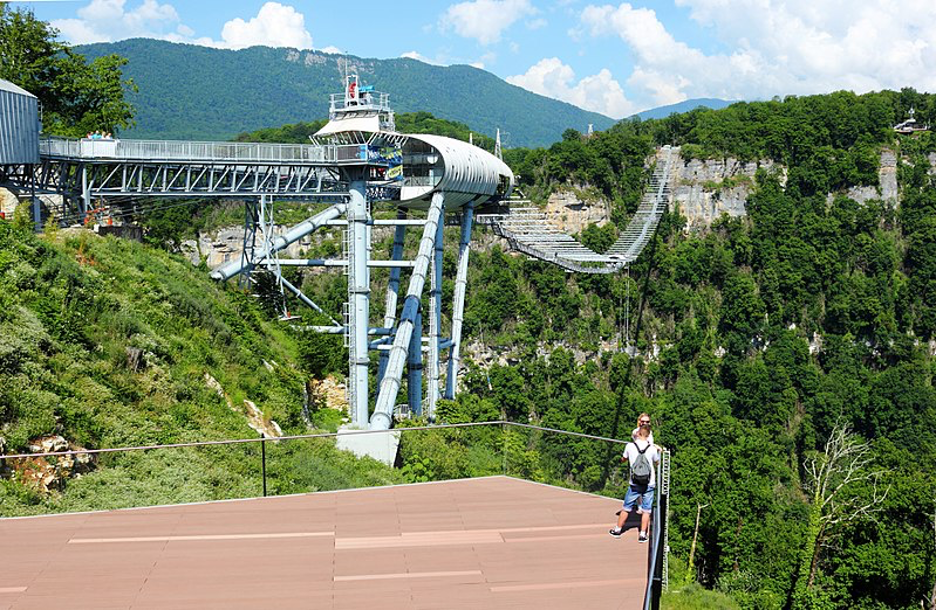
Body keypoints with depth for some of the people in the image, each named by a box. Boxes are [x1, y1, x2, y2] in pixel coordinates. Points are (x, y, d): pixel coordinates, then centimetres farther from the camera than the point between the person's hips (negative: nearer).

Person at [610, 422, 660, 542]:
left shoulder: (630, 446, -7)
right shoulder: (652, 448, -9)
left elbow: (623, 459, 11)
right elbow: (657, 462, 9)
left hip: (634, 484, 1)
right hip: (649, 484, -1)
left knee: (626, 508, 14)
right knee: (646, 510, 8)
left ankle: (617, 529, 24)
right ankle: (642, 534, 8)